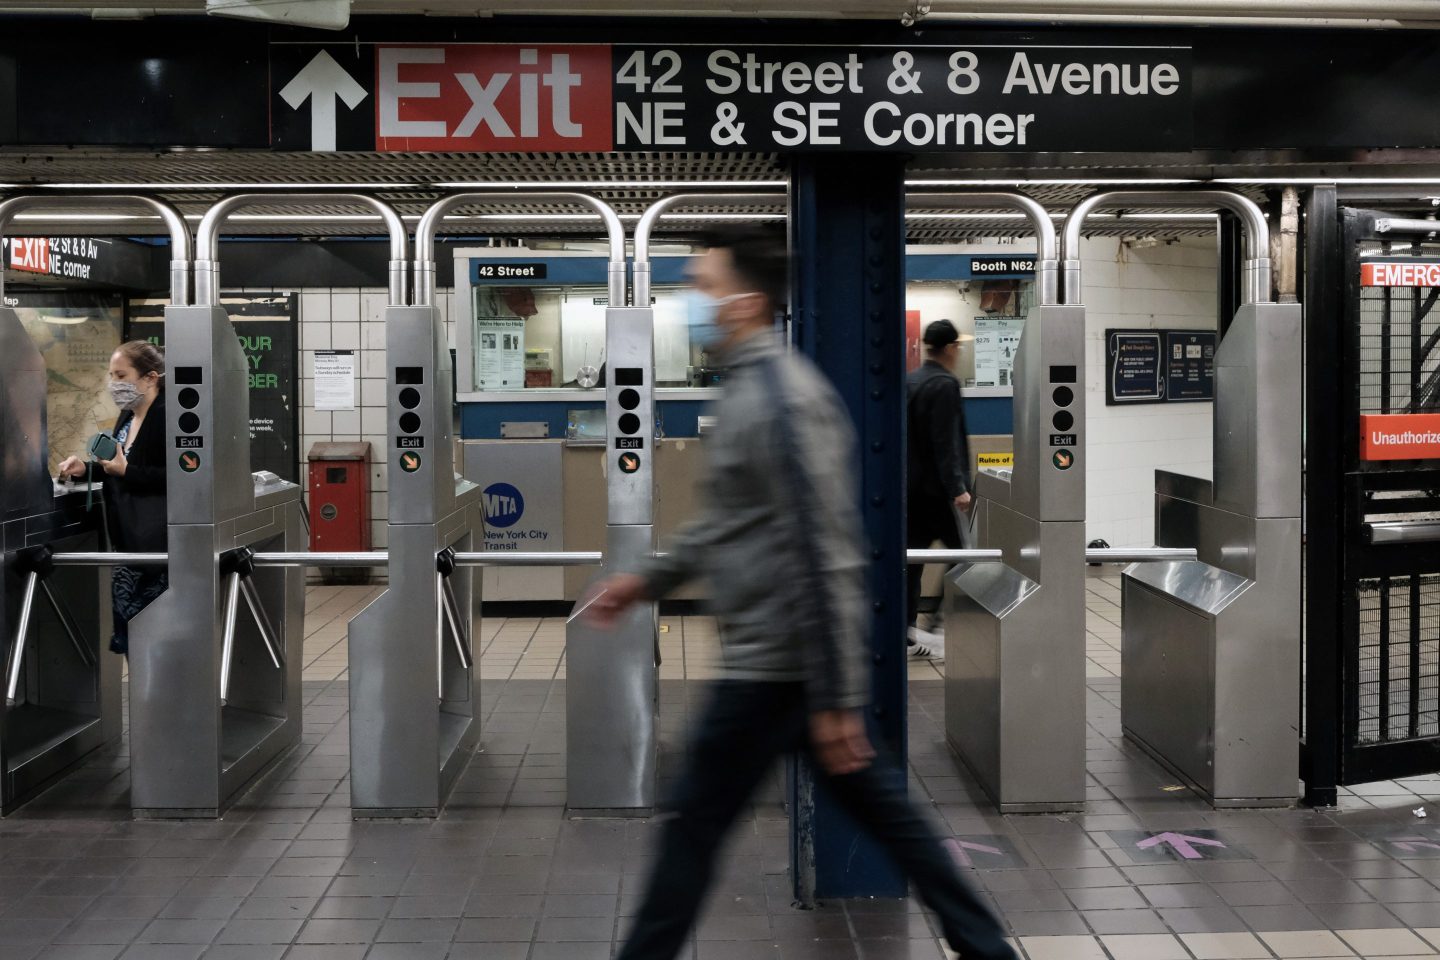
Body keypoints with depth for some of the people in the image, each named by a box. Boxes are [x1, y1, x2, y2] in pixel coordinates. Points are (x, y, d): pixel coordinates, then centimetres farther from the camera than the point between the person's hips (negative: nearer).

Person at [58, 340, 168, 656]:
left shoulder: (168, 416, -14)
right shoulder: (126, 417, 14)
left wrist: (125, 470, -19)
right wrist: (87, 469, 6)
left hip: (156, 546, -9)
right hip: (125, 541, 9)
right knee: (128, 629, 11)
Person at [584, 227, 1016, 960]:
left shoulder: (779, 400, -20)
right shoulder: (751, 386, 12)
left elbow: (821, 557, -23)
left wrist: (836, 701, -22)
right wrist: (650, 578, 23)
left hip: (777, 661, -10)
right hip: (792, 653, 10)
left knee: (694, 825, 4)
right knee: (880, 809, 16)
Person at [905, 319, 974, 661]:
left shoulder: (909, 381, 12)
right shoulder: (945, 385, -14)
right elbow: (946, 443, -20)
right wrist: (958, 487, -21)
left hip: (911, 484, 8)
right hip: (937, 487, -8)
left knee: (912, 556, 8)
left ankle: (907, 631, 9)